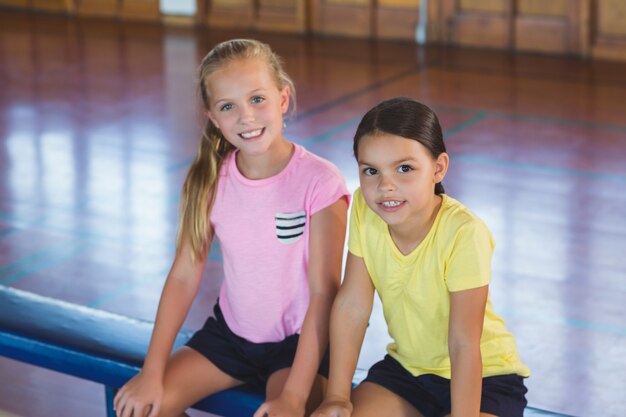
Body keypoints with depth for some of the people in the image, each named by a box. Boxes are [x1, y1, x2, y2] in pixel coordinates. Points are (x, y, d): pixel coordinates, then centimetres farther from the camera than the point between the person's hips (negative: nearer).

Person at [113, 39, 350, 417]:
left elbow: (324, 291, -20)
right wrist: (152, 372, -11)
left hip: (300, 341, -5)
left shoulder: (318, 182, -20)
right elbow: (184, 276, -4)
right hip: (231, 332, 5)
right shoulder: (211, 179, -5)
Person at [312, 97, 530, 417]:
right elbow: (351, 306, -10)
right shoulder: (363, 210, -15)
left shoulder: (464, 233, -29)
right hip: (407, 366, 5)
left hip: (482, 376, -4)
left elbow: (463, 345, -28)